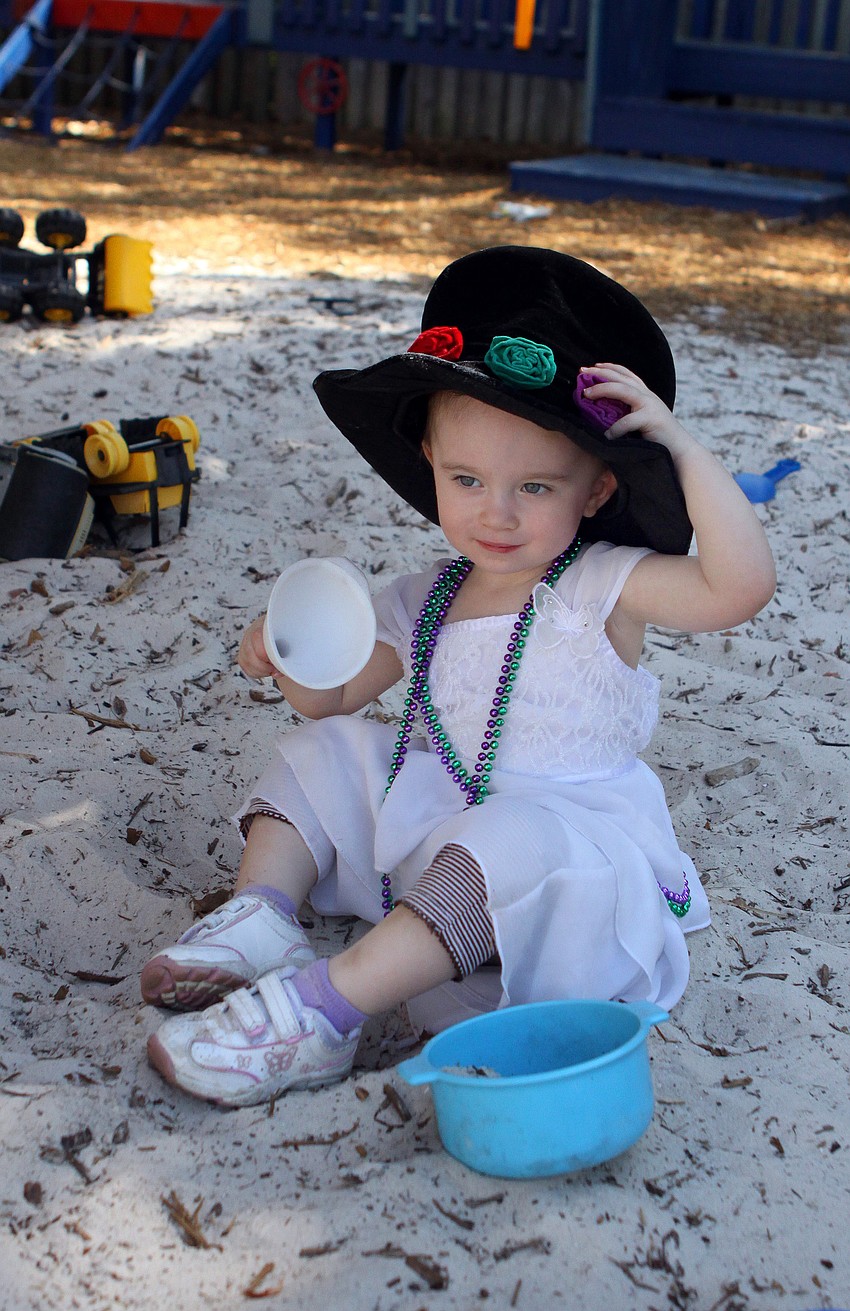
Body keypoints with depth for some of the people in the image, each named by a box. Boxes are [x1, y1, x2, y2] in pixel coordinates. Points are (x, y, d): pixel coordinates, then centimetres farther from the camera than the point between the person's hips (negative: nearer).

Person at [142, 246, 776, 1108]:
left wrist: (680, 446, -29)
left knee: (508, 846, -39)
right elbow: (338, 697, 16)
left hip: (556, 849, -7)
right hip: (428, 827, 7)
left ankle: (321, 1010, -42)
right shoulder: (426, 600, 6)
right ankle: (263, 915, -6)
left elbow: (740, 585, -29)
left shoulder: (602, 587, -12)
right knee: (321, 751, 9)